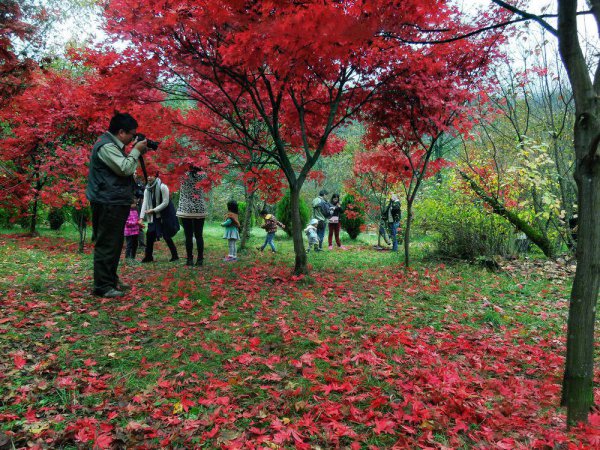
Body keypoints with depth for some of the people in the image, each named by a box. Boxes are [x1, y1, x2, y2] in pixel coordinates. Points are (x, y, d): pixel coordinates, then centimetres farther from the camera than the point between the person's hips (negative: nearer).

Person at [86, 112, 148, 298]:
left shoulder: (113, 145, 18)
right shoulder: (106, 146, -15)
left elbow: (124, 168, 20)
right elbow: (125, 169, -23)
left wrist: (136, 153, 10)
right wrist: (136, 151, -10)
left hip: (115, 203, 11)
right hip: (109, 204, -11)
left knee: (114, 244, 17)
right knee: (107, 245, -8)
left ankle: (111, 280, 27)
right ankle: (102, 286, -3)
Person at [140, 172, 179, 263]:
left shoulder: (162, 187, -14)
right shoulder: (147, 189, 4)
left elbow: (165, 203, -18)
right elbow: (144, 203, -3)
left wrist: (153, 210, -20)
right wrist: (141, 217, -12)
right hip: (153, 217, 6)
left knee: (166, 235, -4)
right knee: (150, 235, 1)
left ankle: (174, 255, 8)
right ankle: (148, 256, 11)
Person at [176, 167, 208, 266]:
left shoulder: (184, 175, -6)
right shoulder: (202, 175, -3)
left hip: (186, 210, -1)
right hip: (200, 210, 1)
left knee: (188, 236, 3)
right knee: (199, 236, 6)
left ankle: (190, 259, 5)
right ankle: (200, 259, 6)